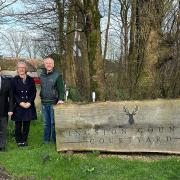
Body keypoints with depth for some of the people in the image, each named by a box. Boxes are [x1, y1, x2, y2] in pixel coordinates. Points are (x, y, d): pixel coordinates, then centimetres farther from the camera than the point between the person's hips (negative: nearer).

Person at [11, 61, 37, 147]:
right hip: (18, 106, -2)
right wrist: (20, 102, -13)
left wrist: (29, 102, -8)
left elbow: (34, 92, 5)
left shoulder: (30, 80, 8)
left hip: (29, 105, 2)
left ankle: (24, 140, 18)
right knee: (18, 124, 2)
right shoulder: (14, 80, 2)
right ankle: (19, 141, 14)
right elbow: (13, 93, -2)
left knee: (27, 124, 6)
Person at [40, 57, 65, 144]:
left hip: (53, 103, -5)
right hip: (44, 103, 5)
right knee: (46, 123, 13)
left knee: (53, 122, -1)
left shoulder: (57, 75, -5)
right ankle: (46, 140, 22)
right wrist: (41, 97, 10)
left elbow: (61, 88, -9)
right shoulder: (42, 75, 11)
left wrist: (61, 99, -22)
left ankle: (55, 140, 9)